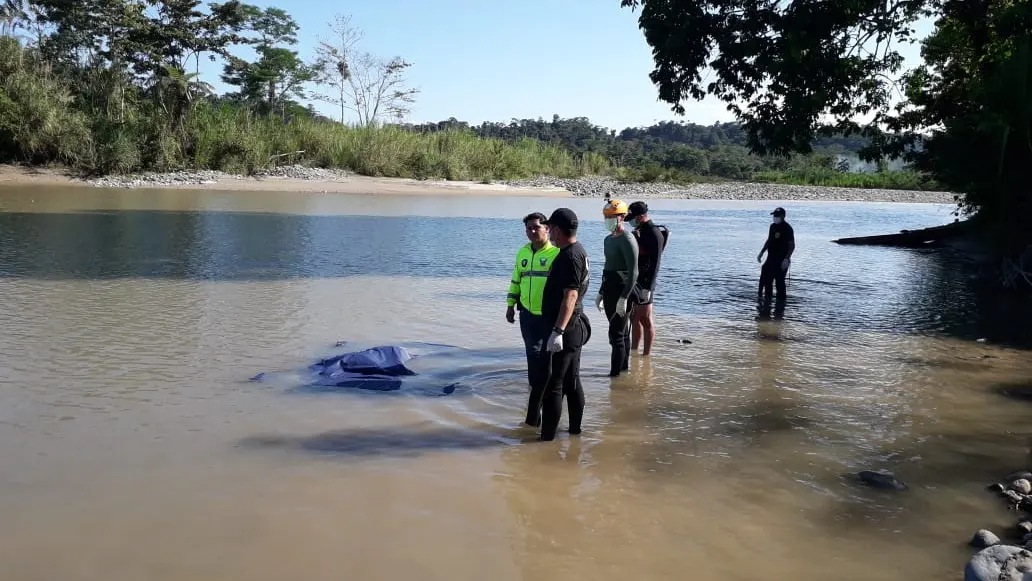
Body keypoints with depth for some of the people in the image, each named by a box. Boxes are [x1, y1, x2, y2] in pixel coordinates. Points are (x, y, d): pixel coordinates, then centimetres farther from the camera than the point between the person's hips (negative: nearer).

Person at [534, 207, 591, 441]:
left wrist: (558, 331, -35)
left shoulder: (570, 256, -20)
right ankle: (575, 428, 26)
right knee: (572, 381, 17)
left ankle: (548, 436, -1)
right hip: (574, 328, 10)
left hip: (566, 330, -10)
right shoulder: (577, 251, 12)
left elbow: (570, 296, -29)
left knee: (553, 384, -5)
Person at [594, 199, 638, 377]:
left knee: (616, 334, -8)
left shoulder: (627, 240, -14)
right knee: (622, 333, 17)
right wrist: (601, 293, 24)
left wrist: (624, 298, -23)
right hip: (610, 292, 9)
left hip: (622, 293, -9)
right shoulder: (608, 239, 15)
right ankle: (624, 367, 27)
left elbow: (633, 272, -19)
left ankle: (615, 373, -4)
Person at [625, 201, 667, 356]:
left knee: (645, 320, -2)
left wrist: (649, 287, -22)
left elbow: (655, 264, -18)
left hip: (644, 283, -9)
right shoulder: (638, 231, 14)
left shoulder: (654, 233, -13)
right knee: (634, 318, 15)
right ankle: (634, 352, 24)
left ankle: (646, 355, 5)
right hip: (633, 281, 9)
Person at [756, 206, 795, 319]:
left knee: (780, 283, -3)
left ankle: (779, 309, 6)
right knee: (767, 282, 10)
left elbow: (792, 245, -15)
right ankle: (766, 308, 20)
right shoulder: (773, 226, 12)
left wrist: (787, 259, -23)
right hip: (771, 260, 8)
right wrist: (761, 253, 21)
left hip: (781, 262, -8)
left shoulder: (787, 228, -13)